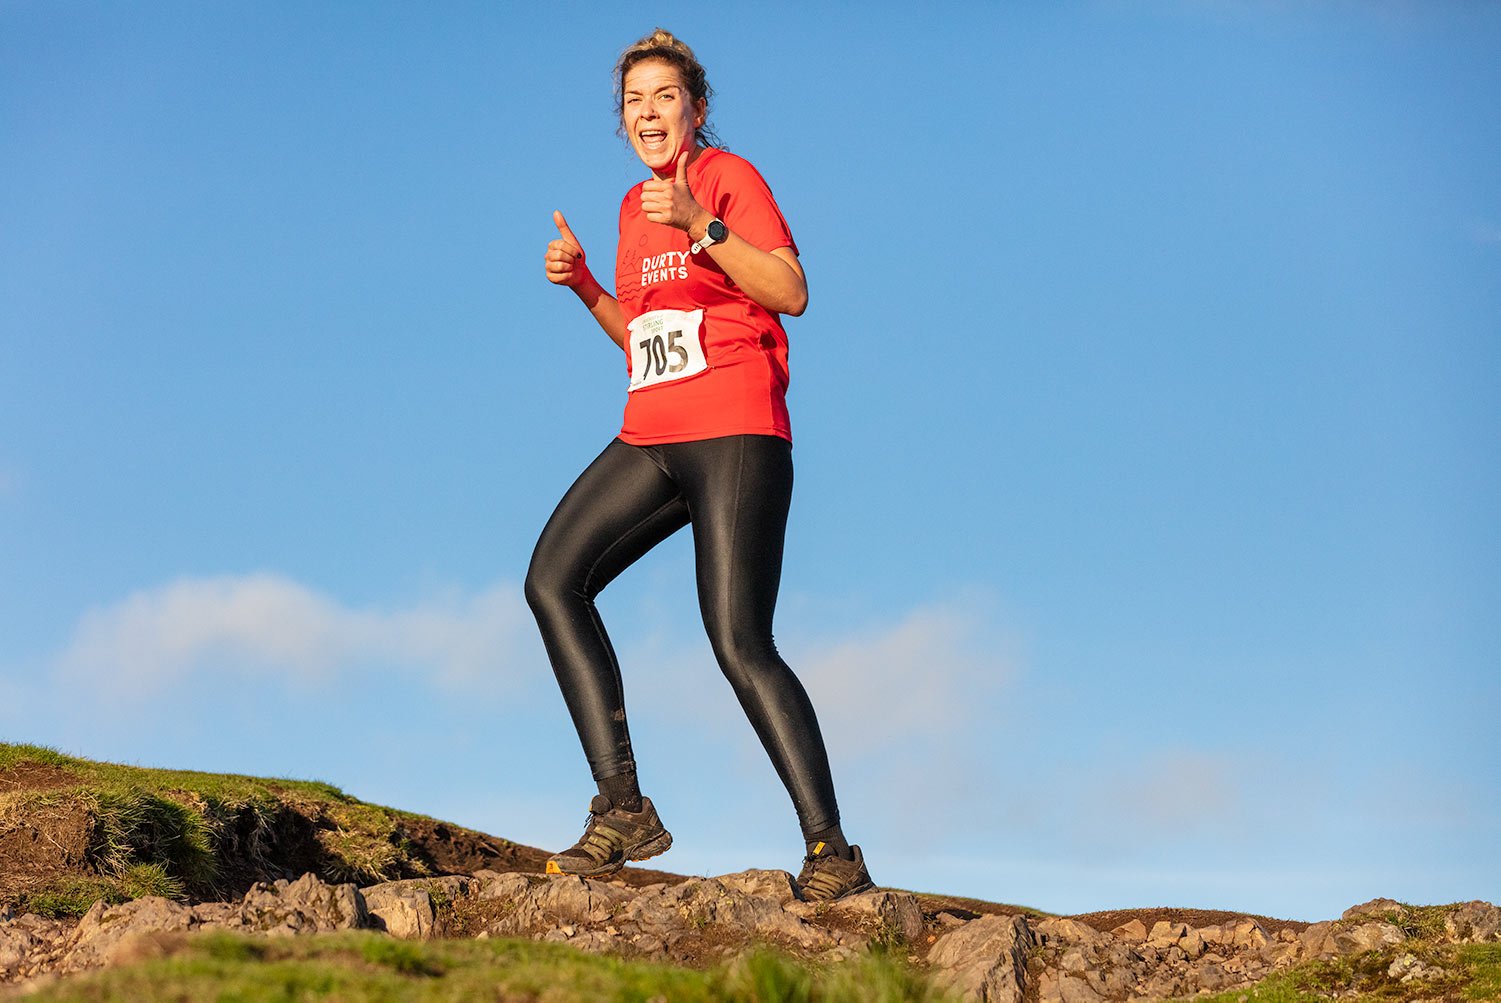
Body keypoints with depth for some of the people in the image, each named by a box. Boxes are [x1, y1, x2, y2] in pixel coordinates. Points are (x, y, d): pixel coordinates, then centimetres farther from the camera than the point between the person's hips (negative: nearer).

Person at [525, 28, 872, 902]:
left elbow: (791, 292, -13)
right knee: (554, 577, -10)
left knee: (741, 644, -14)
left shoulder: (728, 177, -1)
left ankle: (832, 852, -10)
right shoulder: (635, 208, 20)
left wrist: (700, 225, -20)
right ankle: (623, 809, -10)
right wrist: (582, 284, 10)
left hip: (735, 435, -8)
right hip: (651, 438, 8)